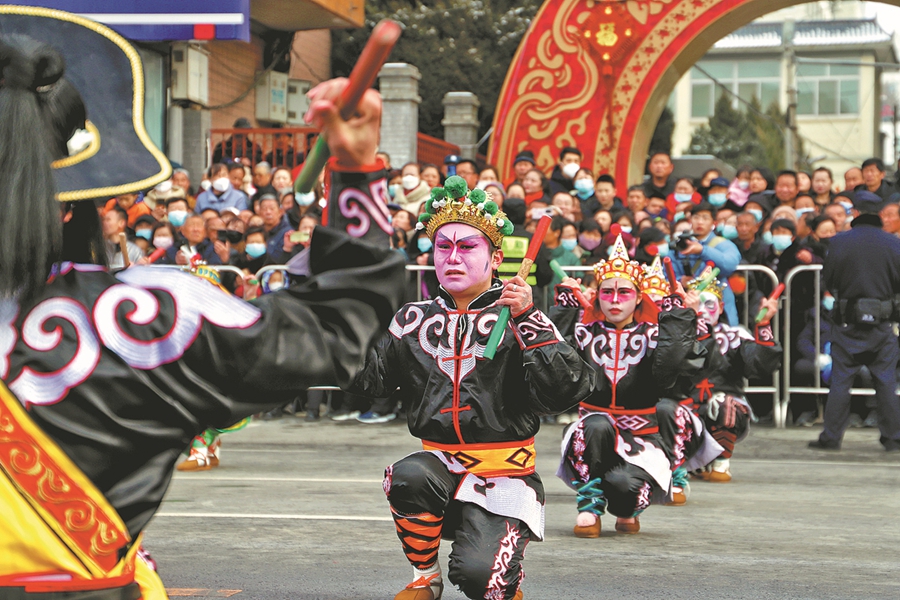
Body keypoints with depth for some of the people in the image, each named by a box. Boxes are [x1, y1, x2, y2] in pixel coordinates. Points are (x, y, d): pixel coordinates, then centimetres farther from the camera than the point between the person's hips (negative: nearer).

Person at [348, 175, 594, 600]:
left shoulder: (517, 321, -3)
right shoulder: (416, 320, 10)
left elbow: (568, 389, -17)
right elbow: (366, 379, 2)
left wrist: (529, 321, -24)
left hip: (504, 476, -3)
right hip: (440, 464, 3)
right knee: (409, 478, -32)